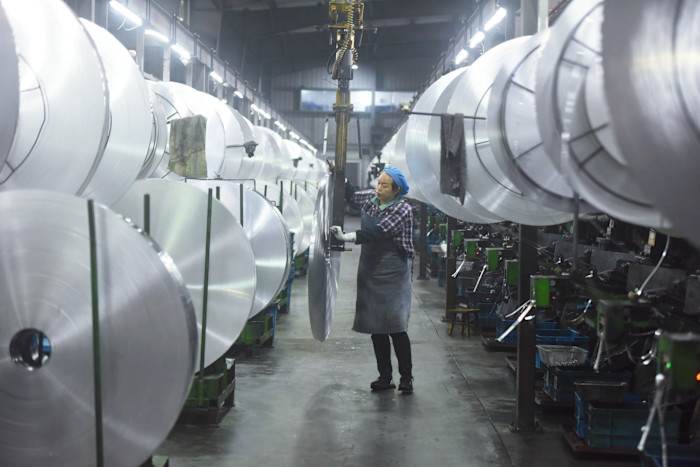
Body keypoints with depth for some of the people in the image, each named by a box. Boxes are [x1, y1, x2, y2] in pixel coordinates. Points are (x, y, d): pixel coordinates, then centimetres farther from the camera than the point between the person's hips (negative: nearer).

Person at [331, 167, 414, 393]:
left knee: (395, 326, -10)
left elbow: (378, 232, -21)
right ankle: (385, 376, 14)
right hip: (370, 271, 6)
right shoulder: (370, 198, 8)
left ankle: (406, 377, 0)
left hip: (392, 272, -6)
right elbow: (350, 194, 28)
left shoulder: (403, 209, -10)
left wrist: (346, 237, -29)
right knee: (375, 325, 6)